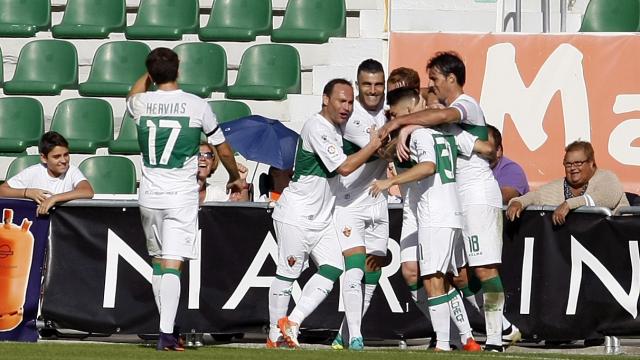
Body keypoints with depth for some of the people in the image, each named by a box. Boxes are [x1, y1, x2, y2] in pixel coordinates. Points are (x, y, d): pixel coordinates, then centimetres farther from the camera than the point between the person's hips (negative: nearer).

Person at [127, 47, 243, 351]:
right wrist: (235, 178, 26)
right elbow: (222, 149, 8)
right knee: (172, 264, -8)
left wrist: (150, 73, 44)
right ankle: (166, 333, -19)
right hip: (182, 196, -3)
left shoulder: (141, 103, 0)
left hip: (149, 195, 3)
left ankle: (166, 326, 19)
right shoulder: (197, 106, -5)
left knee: (158, 261, 16)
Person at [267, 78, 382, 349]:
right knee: (287, 274, -2)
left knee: (332, 269, -5)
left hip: (321, 218, 9)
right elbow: (344, 167, -21)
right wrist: (374, 145, -12)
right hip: (296, 216, -9)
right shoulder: (317, 128, -18)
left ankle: (292, 322, -5)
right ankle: (275, 337, 5)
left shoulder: (336, 129, 11)